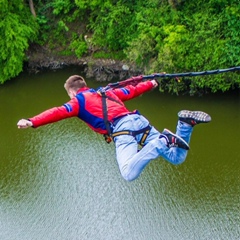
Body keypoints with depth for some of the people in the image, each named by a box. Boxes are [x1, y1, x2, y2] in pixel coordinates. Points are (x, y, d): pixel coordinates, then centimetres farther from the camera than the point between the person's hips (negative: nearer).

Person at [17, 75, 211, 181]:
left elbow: (59, 112, -2)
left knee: (130, 174, -26)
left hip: (122, 129, -7)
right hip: (139, 121, 7)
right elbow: (131, 91, 44)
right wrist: (150, 84, 63)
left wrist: (32, 122, -11)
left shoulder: (78, 100, 15)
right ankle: (185, 124, -14)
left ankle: (162, 143, -34)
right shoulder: (107, 92, 33)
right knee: (176, 157, 10)